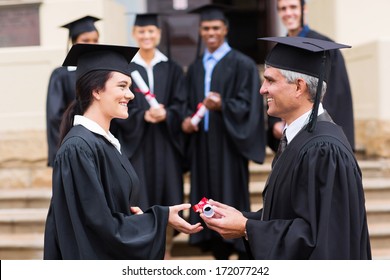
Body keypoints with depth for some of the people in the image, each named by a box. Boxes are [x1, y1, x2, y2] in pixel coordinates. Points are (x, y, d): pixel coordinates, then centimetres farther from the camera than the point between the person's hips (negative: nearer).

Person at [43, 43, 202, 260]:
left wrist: (136, 214, -2)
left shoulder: (105, 141, 8)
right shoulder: (79, 148, -19)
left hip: (116, 259, 9)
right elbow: (98, 224, -22)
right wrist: (161, 218, -16)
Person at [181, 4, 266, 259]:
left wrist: (222, 105, -26)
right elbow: (189, 104, 17)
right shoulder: (195, 68, 16)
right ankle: (220, 258, 13)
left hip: (228, 143, -5)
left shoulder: (242, 64, -2)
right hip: (202, 143, 6)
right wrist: (187, 119, -4)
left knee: (233, 198, -5)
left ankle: (244, 260, 0)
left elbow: (247, 104, -9)